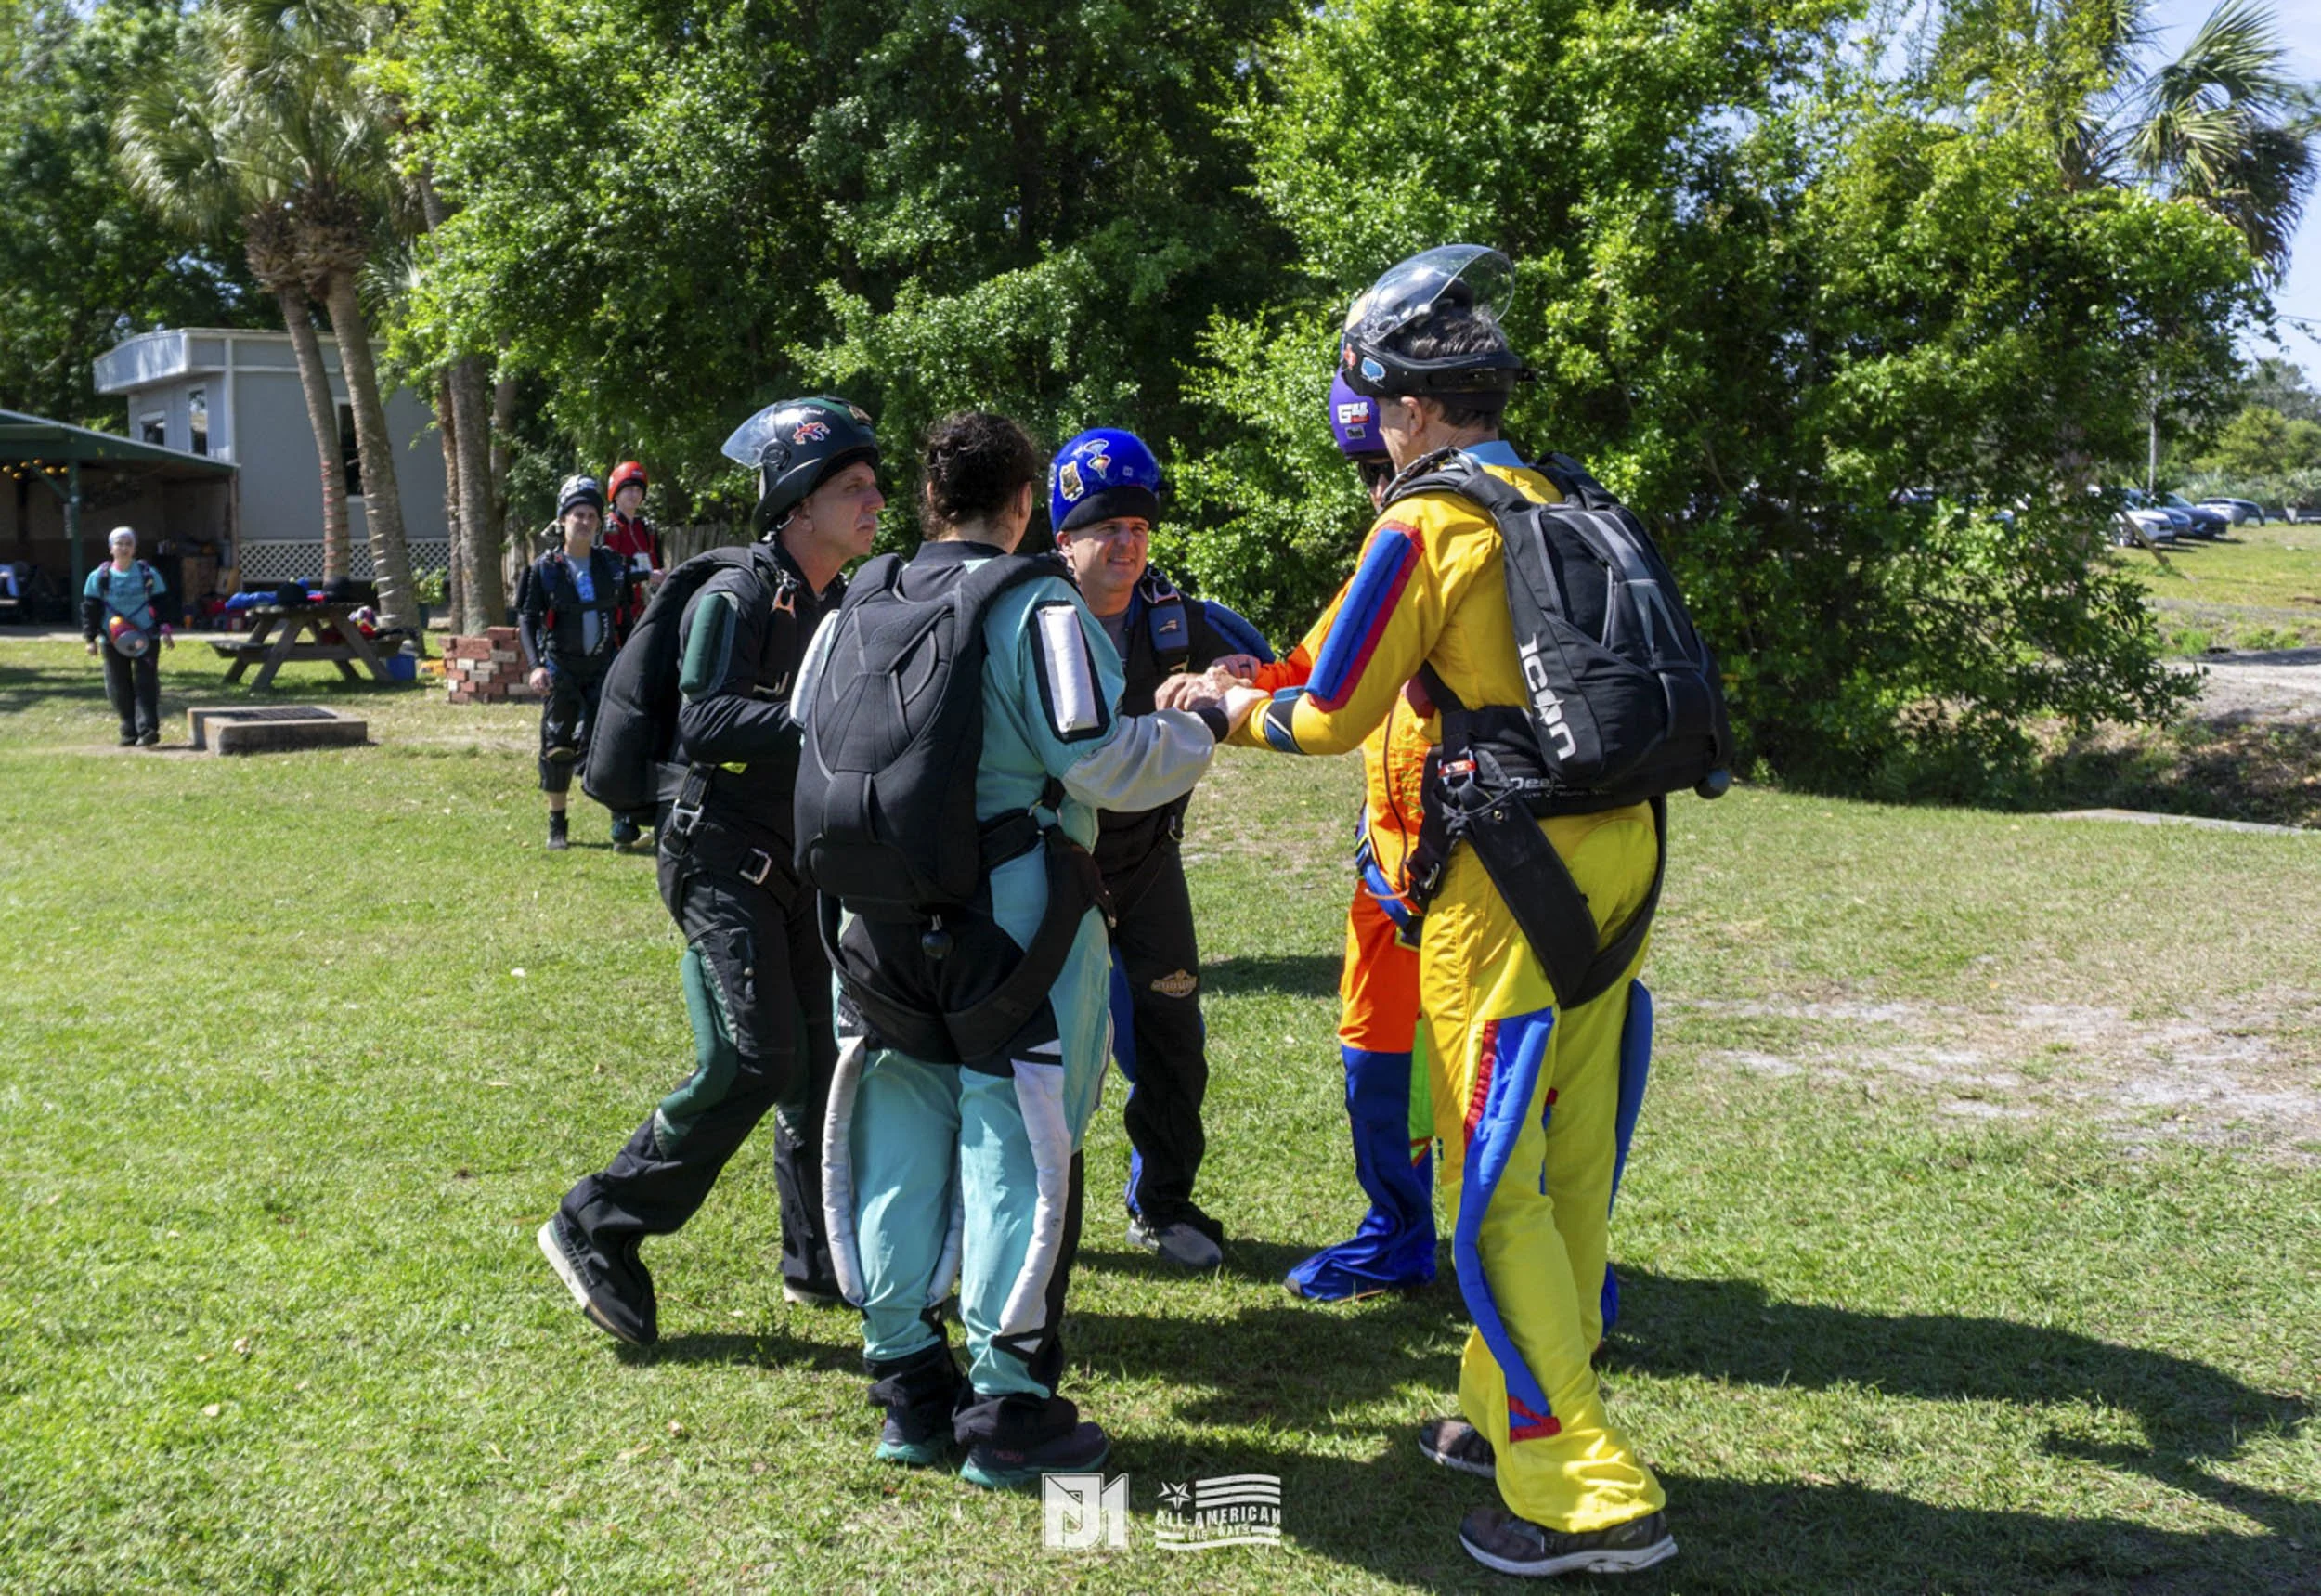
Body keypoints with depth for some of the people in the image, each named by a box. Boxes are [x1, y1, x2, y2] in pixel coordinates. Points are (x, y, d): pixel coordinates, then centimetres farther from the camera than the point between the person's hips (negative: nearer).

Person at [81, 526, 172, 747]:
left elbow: (161, 604, 7)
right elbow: (90, 608, 5)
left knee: (146, 685, -8)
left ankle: (148, 729, -12)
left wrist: (165, 630, -1)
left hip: (145, 638, -1)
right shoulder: (99, 577, 3)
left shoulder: (148, 574, 3)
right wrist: (90, 637, 0)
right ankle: (129, 731, 13)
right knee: (119, 687, 4)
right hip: (113, 640, 1)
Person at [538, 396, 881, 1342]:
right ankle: (596, 1231, -1)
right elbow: (703, 723, -25)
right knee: (752, 1063, -15)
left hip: (802, 867, 8)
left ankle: (821, 1261, 22)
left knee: (823, 1059, 9)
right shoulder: (736, 599, -12)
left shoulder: (839, 608, 14)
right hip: (724, 864, -8)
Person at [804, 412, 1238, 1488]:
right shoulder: (1036, 606, -10)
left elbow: (811, 746, 14)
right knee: (1015, 1149, 2)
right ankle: (1008, 1410, 7)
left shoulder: (854, 612, 9)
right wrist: (1201, 730, 1)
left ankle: (908, 1391, 22)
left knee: (901, 1146, 13)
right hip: (1012, 921, -6)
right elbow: (1104, 762, -16)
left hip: (883, 930, 6)